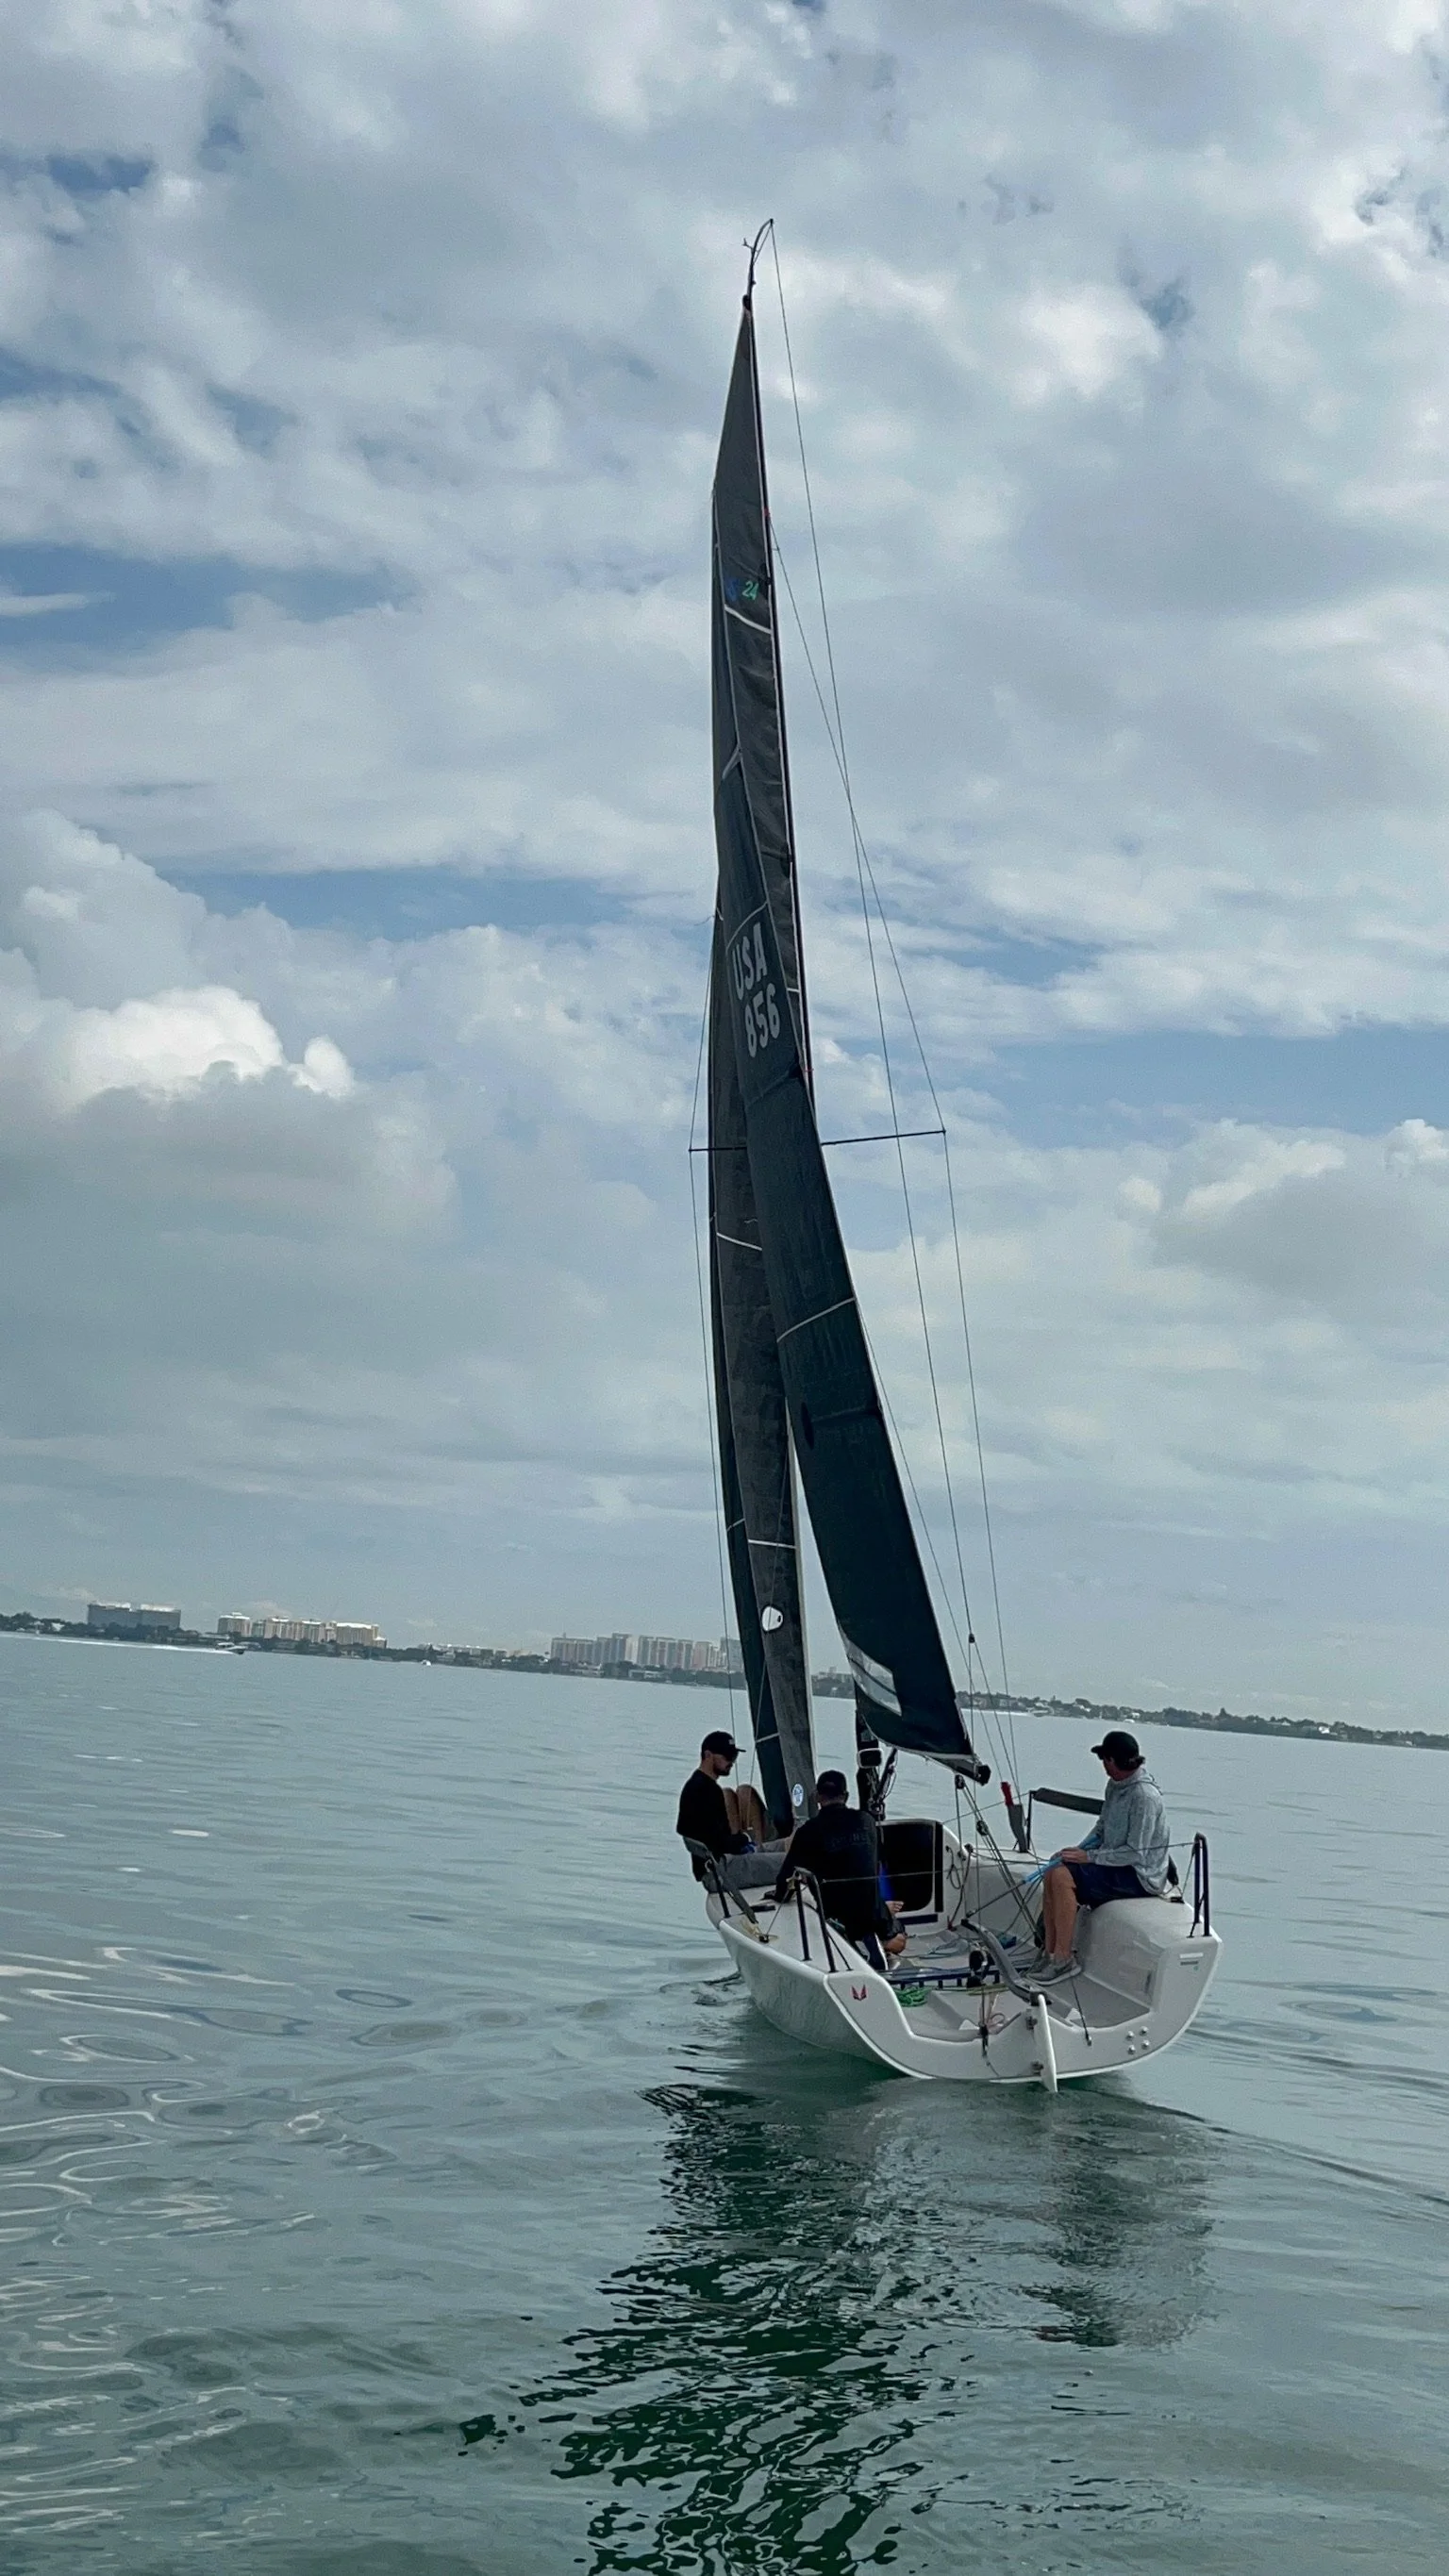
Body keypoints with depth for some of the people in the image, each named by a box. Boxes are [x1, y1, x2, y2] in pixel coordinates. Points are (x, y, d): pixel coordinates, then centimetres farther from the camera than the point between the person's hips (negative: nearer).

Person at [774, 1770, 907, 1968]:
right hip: (873, 1913, 3)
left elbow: (786, 1877, -5)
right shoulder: (865, 1822, 3)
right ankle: (877, 1944, 5)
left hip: (836, 1915, -3)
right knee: (897, 1941, 28)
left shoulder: (808, 1832, -8)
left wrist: (780, 1894, 17)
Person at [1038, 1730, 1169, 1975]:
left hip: (1140, 1875, -9)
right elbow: (1102, 1827, 18)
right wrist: (1078, 1850, 1)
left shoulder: (1144, 1796, -22)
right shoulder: (1115, 1785, 7)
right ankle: (1049, 1952, -1)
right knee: (1053, 1873, -4)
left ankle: (1063, 1958, -17)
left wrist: (1089, 1856, -19)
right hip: (1118, 1865, 9)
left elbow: (1136, 1853, -23)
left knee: (1063, 1875, -23)